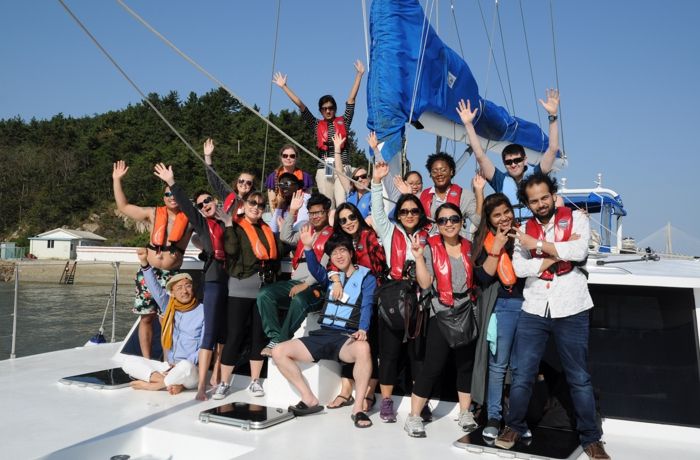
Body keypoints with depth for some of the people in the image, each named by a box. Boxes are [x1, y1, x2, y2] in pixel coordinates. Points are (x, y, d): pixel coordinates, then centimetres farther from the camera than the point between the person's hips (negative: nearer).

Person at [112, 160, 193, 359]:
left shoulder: (190, 219, 1)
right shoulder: (153, 214, 6)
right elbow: (123, 207, 12)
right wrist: (116, 180, 8)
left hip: (172, 275, -2)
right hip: (148, 273, 2)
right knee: (146, 317, 6)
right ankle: (146, 361, 17)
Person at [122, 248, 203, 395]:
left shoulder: (203, 311, -3)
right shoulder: (169, 308, 10)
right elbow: (155, 289, -5)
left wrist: (180, 367, -15)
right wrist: (145, 263, -18)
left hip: (192, 370, -5)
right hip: (168, 366, 5)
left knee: (186, 366, -39)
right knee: (128, 361, -9)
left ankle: (153, 385, -13)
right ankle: (170, 382, -22)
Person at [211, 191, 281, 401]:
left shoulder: (267, 230, 17)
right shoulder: (235, 227, 2)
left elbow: (277, 255, 9)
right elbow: (231, 249, -16)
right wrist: (229, 224, -15)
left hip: (264, 288, 5)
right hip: (240, 288, -4)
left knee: (259, 335, 8)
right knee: (235, 335, -4)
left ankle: (255, 381, 18)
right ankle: (224, 383, 7)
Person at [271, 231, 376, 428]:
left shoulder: (366, 277, 7)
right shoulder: (331, 277, 19)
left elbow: (367, 306, -9)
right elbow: (316, 271, -5)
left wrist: (362, 329, -29)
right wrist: (308, 247, -23)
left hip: (347, 338, -5)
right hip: (322, 335, 5)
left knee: (363, 348, -39)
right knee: (279, 352, -9)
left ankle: (358, 407, -24)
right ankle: (309, 399, -2)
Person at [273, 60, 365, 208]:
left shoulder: (343, 122, 11)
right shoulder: (316, 125, 14)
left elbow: (351, 99, 9)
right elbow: (300, 105, 13)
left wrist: (359, 75, 8)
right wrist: (284, 87, 14)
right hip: (324, 170, 2)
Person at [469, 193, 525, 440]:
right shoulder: (484, 240, 4)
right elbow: (483, 276, -6)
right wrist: (496, 249, -12)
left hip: (526, 303, 2)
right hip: (502, 306, -1)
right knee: (498, 364, 1)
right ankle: (493, 417, 12)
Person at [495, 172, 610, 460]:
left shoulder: (576, 218, 0)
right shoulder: (524, 230, 7)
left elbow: (579, 252, -19)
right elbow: (519, 268, -7)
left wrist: (538, 245, -14)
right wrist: (559, 253, -12)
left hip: (570, 311, -2)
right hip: (533, 311, 2)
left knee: (579, 378, 9)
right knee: (522, 375, 7)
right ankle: (514, 427, 25)